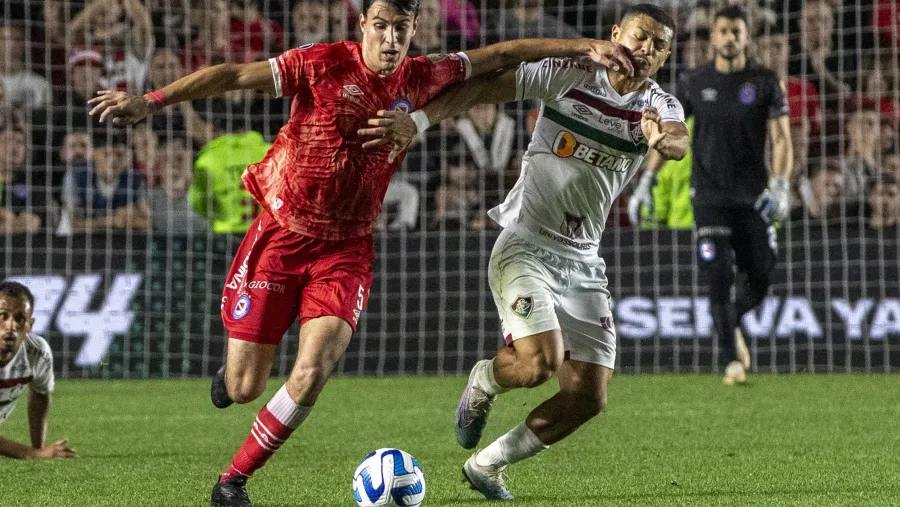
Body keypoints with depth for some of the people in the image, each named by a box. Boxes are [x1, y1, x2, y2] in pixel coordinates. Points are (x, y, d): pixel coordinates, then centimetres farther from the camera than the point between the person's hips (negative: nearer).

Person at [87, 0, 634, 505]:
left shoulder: (421, 79, -1)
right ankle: (234, 364, 40)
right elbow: (232, 75, -15)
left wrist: (585, 46, 7)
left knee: (313, 374, -19)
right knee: (243, 390, -1)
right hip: (280, 234, -2)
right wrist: (149, 101, -24)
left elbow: (502, 54, 9)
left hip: (345, 249, 2)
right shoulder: (323, 64, -13)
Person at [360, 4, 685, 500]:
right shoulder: (569, 75, -9)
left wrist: (664, 138, -46)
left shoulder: (661, 106, 0)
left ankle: (485, 465, 19)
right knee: (539, 362, -26)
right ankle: (481, 382, 11)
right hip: (525, 247, -5)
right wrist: (417, 120, -22)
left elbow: (678, 142, -22)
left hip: (582, 261, 5)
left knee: (588, 397, -1)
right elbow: (485, 85, -10)